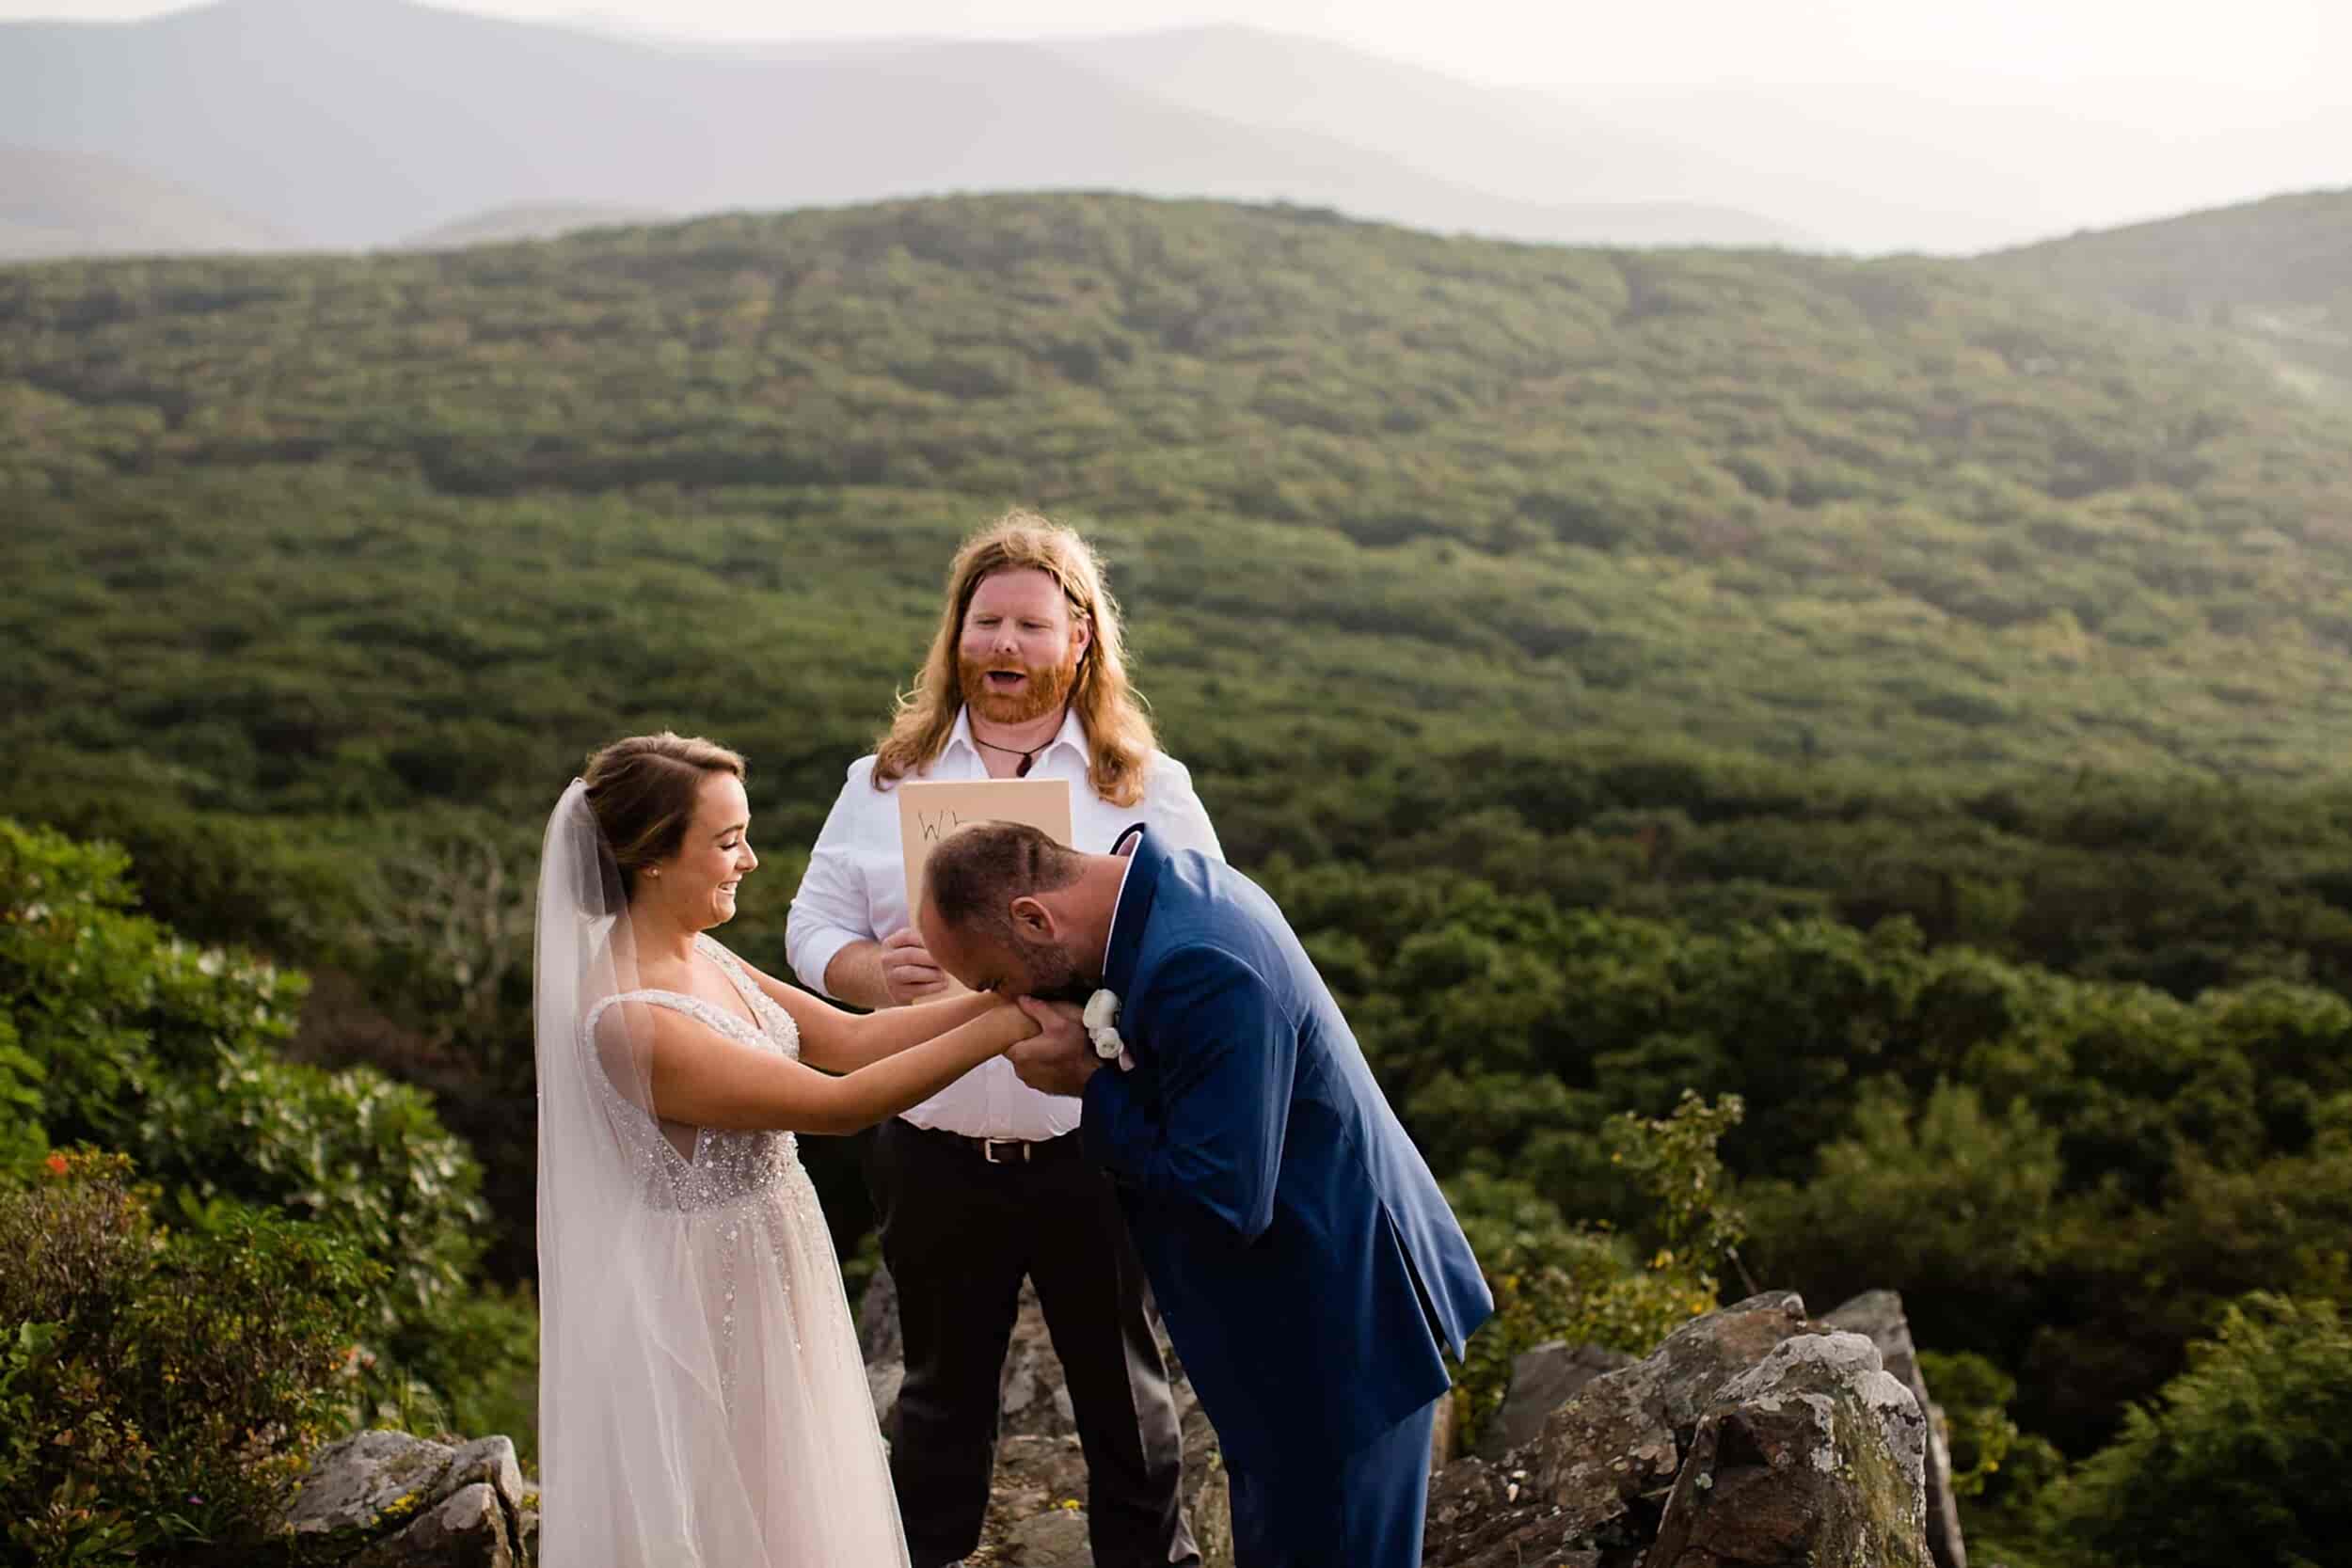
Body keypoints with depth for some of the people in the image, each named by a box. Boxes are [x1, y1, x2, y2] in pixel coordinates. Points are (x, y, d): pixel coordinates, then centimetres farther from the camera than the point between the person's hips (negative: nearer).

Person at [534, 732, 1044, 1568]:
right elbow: (836, 1104, -26)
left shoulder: (700, 955, 0)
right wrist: (1003, 1027, -24)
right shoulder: (628, 1019, -28)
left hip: (763, 1273, 9)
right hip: (700, 1301, -9)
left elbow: (848, 1037, 0)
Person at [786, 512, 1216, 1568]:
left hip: (1097, 1154, -1)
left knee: (1124, 1394, 12)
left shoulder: (1152, 790, 1)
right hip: (934, 1155, 2)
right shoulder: (882, 784, 6)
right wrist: (870, 969, -15)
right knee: (942, 1392, 17)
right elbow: (811, 931, 7)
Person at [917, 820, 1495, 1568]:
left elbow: (1221, 1204, -28)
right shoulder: (1174, 886, -1)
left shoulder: (1201, 970, -31)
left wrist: (1090, 1083, -19)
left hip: (1333, 1333, -10)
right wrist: (1100, 1066, -8)